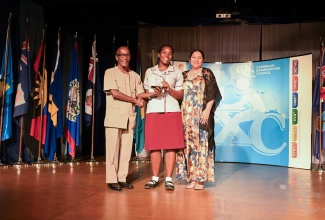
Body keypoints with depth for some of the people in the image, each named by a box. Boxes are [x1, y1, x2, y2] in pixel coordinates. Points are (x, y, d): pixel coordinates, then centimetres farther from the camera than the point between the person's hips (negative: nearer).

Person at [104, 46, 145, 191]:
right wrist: (135, 100, -7)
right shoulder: (110, 73, 1)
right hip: (114, 117, -5)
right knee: (113, 150, -3)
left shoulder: (135, 76, 17)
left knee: (126, 150, 5)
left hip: (129, 118, 5)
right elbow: (115, 93, -11)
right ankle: (112, 180, 4)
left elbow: (141, 94, 11)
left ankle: (122, 179, 13)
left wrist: (141, 101, -14)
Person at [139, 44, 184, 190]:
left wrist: (170, 90, -8)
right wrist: (152, 94, -7)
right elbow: (145, 94, 15)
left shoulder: (177, 73, 13)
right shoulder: (149, 72, 16)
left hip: (172, 112, -1)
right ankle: (155, 178, 9)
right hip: (153, 112, 1)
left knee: (171, 146, -4)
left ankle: (169, 179, 1)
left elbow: (180, 96, 9)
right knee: (154, 146, 0)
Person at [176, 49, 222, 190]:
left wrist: (207, 110, -13)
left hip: (201, 115, -3)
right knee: (188, 144, 2)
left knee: (201, 144, -5)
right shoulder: (184, 75, 16)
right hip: (186, 115, 4)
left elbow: (212, 94, -2)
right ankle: (191, 178, 8)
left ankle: (200, 178, 1)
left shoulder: (207, 74, 6)